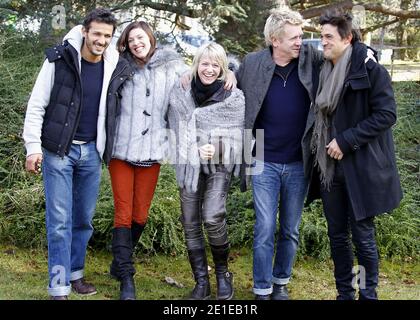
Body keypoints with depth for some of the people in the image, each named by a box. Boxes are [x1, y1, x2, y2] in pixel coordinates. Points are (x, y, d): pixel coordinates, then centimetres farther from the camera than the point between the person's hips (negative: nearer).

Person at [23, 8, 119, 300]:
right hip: (58, 151, -3)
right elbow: (37, 105, -6)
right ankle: (59, 287, 4)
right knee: (59, 220, -3)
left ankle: (74, 273, 28)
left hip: (91, 152, 4)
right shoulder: (59, 59, -8)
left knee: (84, 219, 11)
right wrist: (33, 147, -11)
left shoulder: (114, 64, 0)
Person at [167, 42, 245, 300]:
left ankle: (222, 272, 5)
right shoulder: (181, 93, 3)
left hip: (219, 165, -3)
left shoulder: (234, 97, -2)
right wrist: (195, 150, -9)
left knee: (213, 218, -19)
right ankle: (201, 281, 13)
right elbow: (176, 128, 5)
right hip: (189, 165, 3)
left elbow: (237, 134, 0)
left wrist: (217, 148, -16)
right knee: (191, 223, 2)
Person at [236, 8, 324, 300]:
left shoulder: (312, 59, -3)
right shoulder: (252, 63, -4)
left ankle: (281, 282, 31)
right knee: (265, 229, 2)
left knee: (291, 230, 13)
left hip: (299, 164, 1)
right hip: (264, 163, -1)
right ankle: (262, 290, 15)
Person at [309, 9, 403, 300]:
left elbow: (386, 115, -15)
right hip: (331, 167, 6)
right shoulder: (325, 73, 10)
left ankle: (368, 294, 18)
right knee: (337, 235, 12)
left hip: (362, 167, -6)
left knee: (362, 235, 2)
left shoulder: (371, 70, -10)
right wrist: (322, 148, 9)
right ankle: (344, 293, 25)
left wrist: (346, 140, -17)